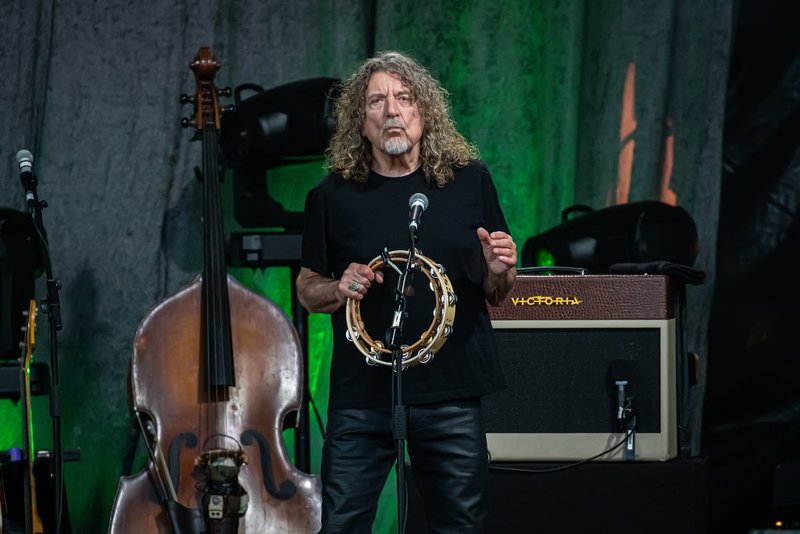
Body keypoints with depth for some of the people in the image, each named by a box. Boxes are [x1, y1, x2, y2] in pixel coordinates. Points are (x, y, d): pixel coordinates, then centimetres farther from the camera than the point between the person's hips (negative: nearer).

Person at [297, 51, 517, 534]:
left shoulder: (470, 182, 5)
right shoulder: (333, 195, 2)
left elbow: (496, 295, 12)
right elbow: (307, 289, 12)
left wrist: (500, 270, -10)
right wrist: (339, 289, -9)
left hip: (452, 391, 1)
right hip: (362, 398, -1)